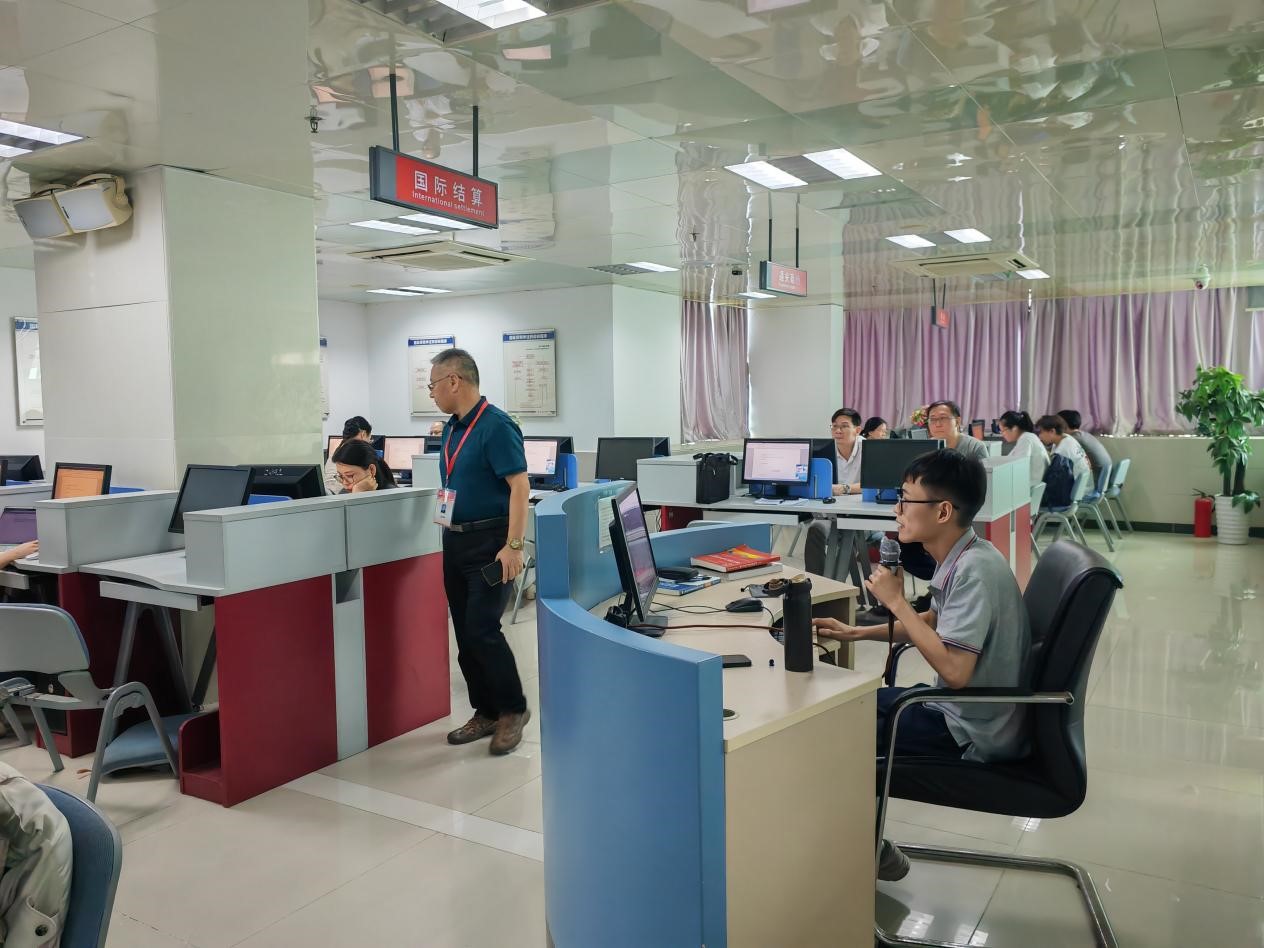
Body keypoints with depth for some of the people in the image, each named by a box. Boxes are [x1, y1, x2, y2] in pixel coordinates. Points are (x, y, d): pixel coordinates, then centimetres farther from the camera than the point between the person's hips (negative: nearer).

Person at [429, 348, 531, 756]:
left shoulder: (496, 426, -15)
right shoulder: (451, 429, 12)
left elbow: (519, 486, -20)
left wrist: (514, 546, -25)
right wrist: (448, 529, 17)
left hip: (490, 543, -9)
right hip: (455, 541, 9)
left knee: (482, 629, -10)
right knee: (464, 633, 10)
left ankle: (514, 709, 8)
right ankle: (486, 712, 22)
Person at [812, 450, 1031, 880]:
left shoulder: (975, 569, -26)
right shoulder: (960, 558, 2)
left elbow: (954, 670, -32)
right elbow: (935, 623, 19)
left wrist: (896, 602, -24)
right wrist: (859, 632, 10)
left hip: (972, 733, -9)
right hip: (959, 709, 9)